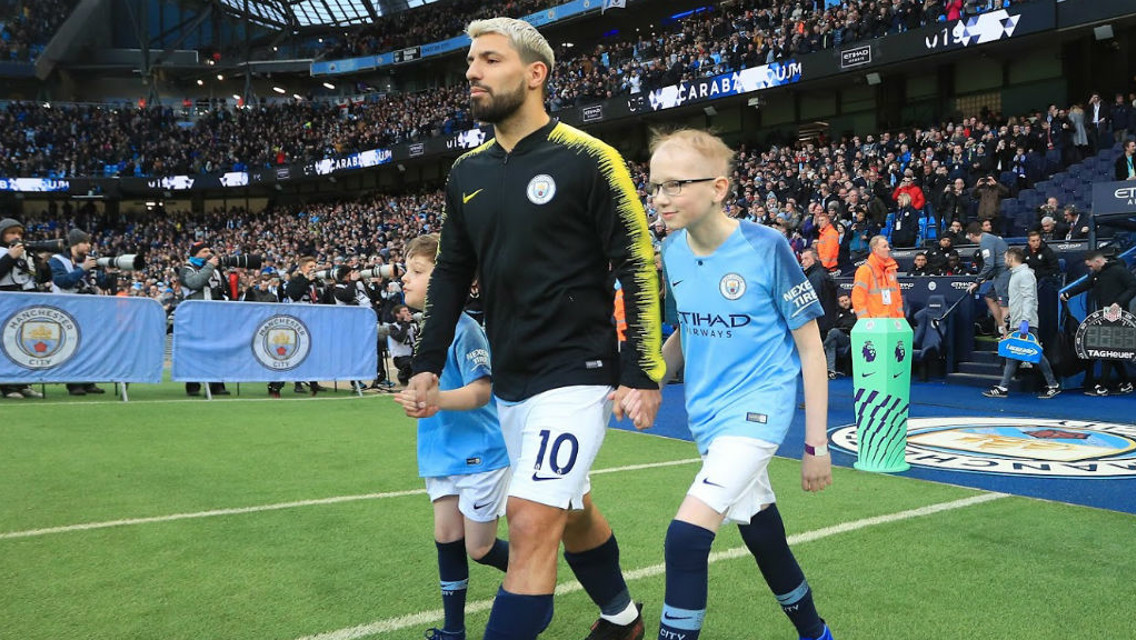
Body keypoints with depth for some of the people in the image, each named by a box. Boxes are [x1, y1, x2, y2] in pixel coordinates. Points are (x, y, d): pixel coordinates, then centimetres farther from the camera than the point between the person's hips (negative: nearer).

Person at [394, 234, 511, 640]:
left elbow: (481, 391, -26)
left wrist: (437, 401, -38)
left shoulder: (463, 329, -19)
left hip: (480, 454, -8)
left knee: (479, 549, 3)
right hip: (442, 454, 8)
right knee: (446, 538, 10)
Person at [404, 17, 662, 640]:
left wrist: (642, 374, -14)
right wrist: (427, 365, 10)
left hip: (574, 375, -6)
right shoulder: (466, 173, 9)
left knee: (531, 525, -14)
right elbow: (450, 274, 16)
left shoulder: (586, 159, -9)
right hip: (509, 383, 7)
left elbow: (638, 267, -10)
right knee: (572, 513, 19)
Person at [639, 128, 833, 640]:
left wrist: (816, 445, -9)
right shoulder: (672, 251, -1)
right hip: (706, 413, 6)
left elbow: (810, 348, -9)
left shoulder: (766, 247, -16)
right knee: (760, 532, 19)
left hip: (757, 406, -6)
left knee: (686, 536, -20)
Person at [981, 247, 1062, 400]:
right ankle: (1003, 388, 7)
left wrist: (1025, 320, -30)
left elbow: (1029, 298, -21)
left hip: (1026, 325, -10)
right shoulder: (1016, 274, 21)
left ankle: (1053, 385, 3)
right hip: (1016, 324, 10)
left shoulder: (1025, 274, -10)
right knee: (1011, 356, 7)